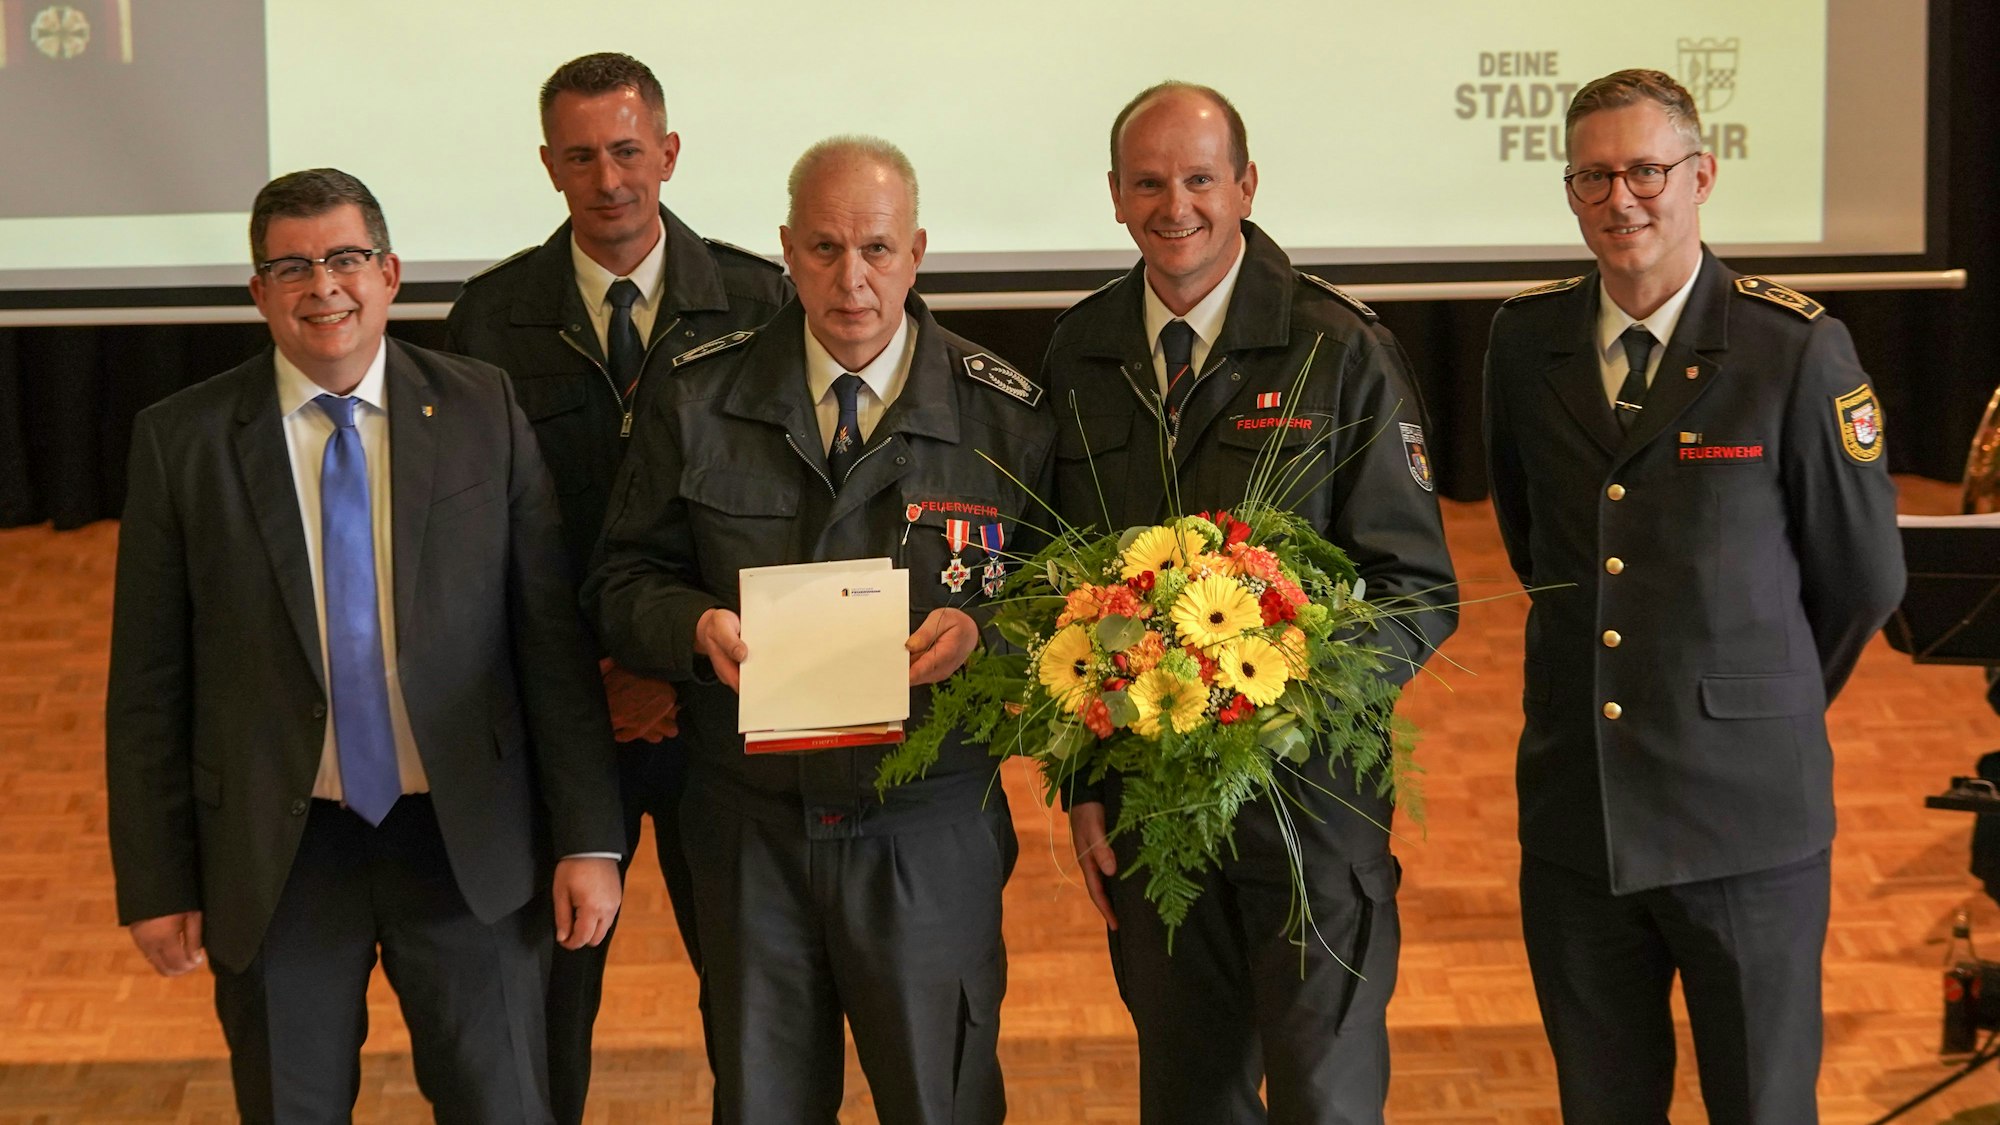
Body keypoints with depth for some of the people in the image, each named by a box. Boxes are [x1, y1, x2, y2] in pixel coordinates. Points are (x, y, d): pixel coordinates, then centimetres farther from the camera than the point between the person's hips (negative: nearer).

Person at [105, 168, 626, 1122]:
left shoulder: (484, 413, -2)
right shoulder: (181, 439, -2)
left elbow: (554, 640, -2)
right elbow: (147, 683, 1)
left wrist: (589, 837, -5)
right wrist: (156, 883, -1)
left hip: (467, 844, 0)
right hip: (274, 857, 0)